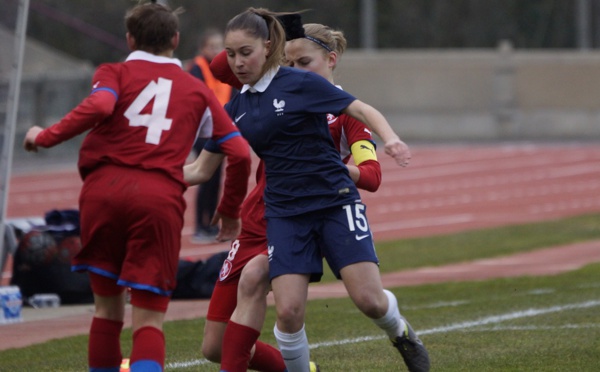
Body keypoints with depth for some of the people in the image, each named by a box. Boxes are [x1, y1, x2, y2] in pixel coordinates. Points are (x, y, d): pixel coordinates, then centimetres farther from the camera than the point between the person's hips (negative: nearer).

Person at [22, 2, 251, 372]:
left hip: (104, 189, 0)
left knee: (107, 306, 17)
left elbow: (99, 106, -10)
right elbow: (239, 152, 14)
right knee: (149, 319, -3)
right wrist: (231, 210, 27)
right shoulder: (197, 91, 19)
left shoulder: (115, 73, 13)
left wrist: (46, 136, -1)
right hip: (160, 199, 0)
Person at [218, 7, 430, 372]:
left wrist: (390, 138, -28)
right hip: (284, 214, 3)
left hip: (335, 201, -3)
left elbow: (363, 110, -10)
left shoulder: (300, 83, -6)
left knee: (369, 299, -13)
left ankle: (400, 331, 22)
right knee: (289, 311, -14)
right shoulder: (237, 107, 8)